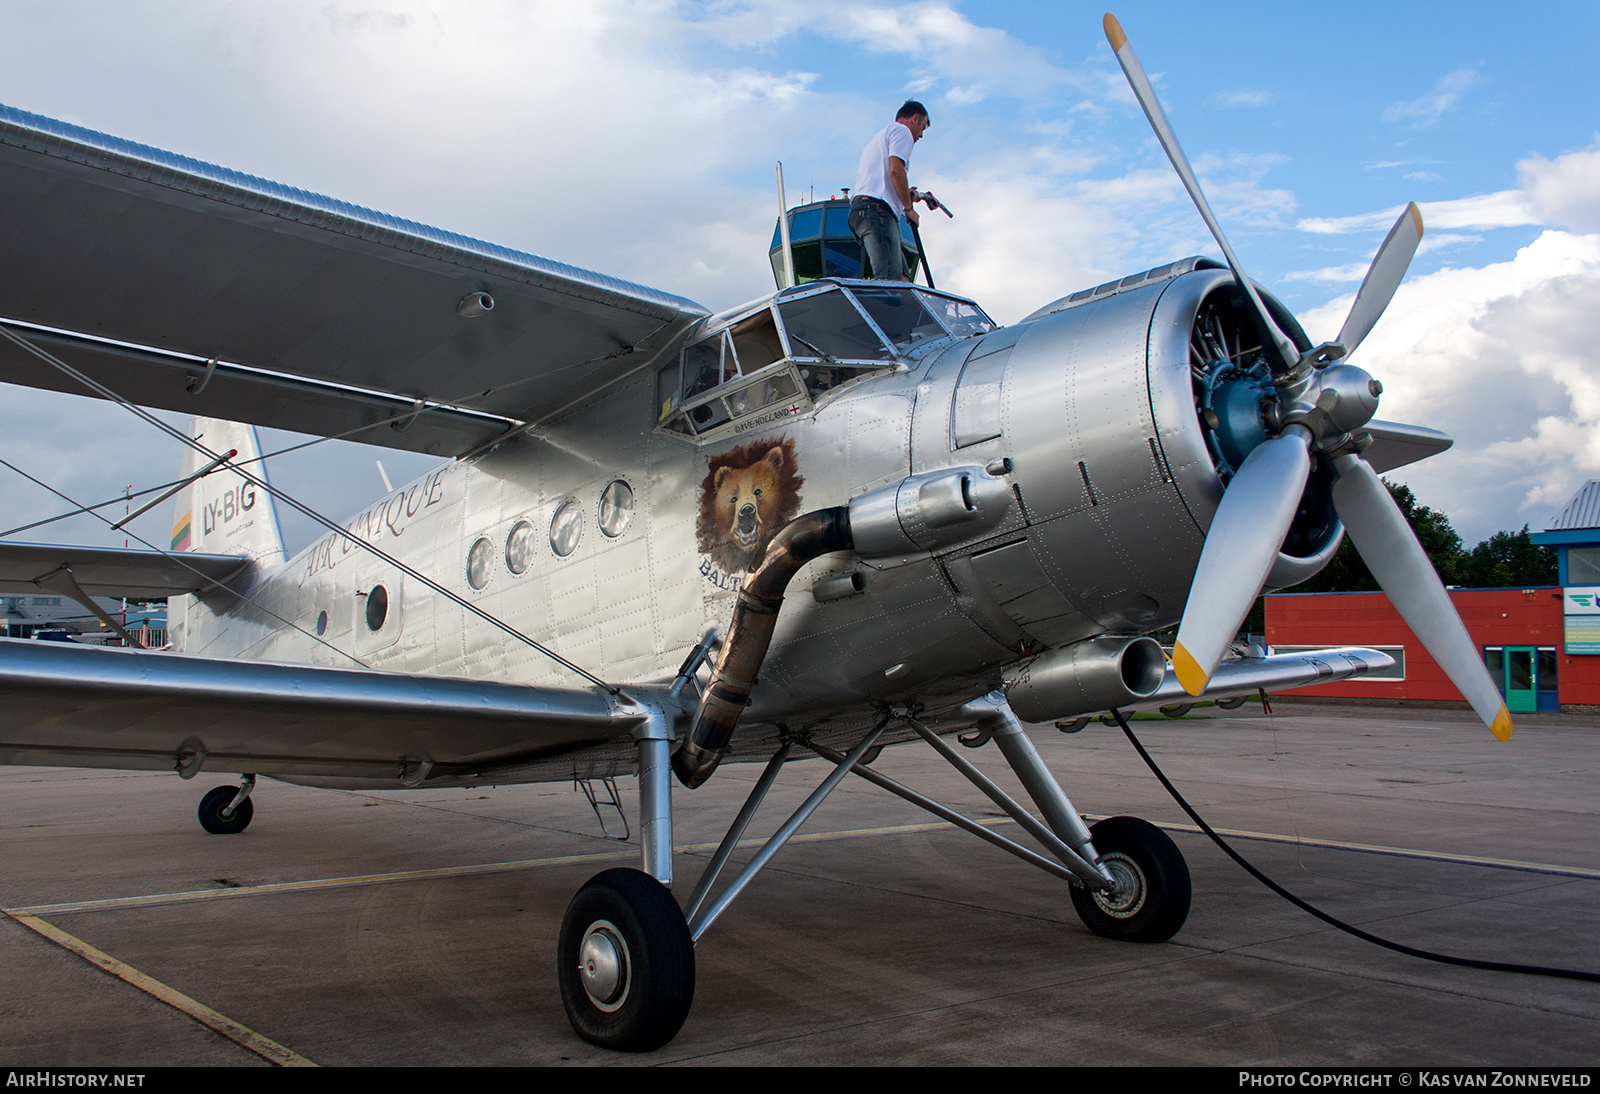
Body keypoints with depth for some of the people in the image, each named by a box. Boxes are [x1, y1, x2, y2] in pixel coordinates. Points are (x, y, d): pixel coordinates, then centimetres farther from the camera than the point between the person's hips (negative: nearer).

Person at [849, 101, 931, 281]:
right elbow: (896, 170, -9)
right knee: (889, 281, -24)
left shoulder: (879, 136, 37)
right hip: (876, 207, -10)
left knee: (902, 278, -1)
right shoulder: (902, 131, 8)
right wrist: (909, 208, -4)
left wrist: (907, 195, 43)